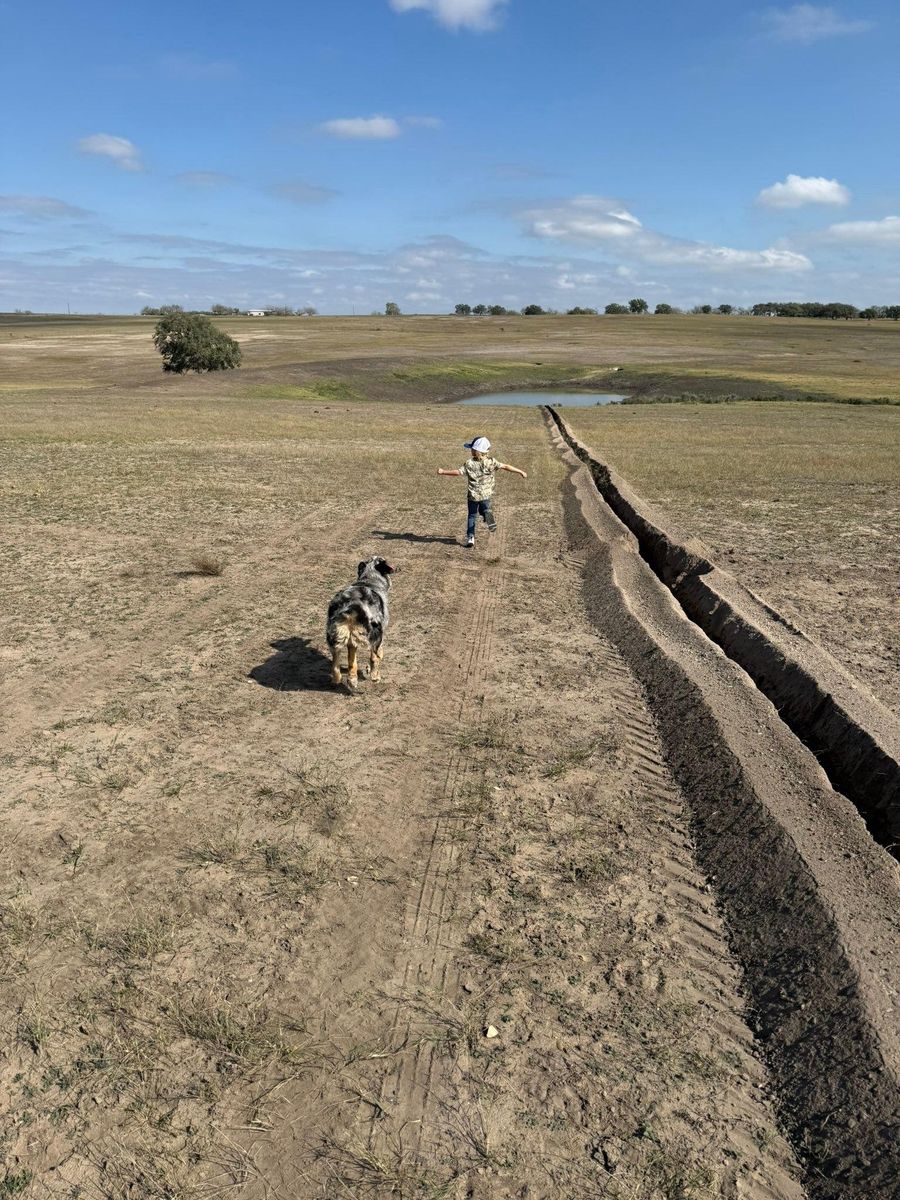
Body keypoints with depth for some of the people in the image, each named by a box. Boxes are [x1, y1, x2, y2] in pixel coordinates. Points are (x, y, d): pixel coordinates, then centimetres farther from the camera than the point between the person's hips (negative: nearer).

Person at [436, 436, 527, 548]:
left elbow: (458, 472, -11)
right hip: (486, 494, 1)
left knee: (472, 515, 13)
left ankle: (470, 538, 6)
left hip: (473, 495, -1)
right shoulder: (491, 462, -8)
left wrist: (443, 472, 1)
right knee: (485, 508, 24)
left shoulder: (469, 464, -10)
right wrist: (520, 472, -5)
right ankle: (489, 515, -13)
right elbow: (505, 466, -10)